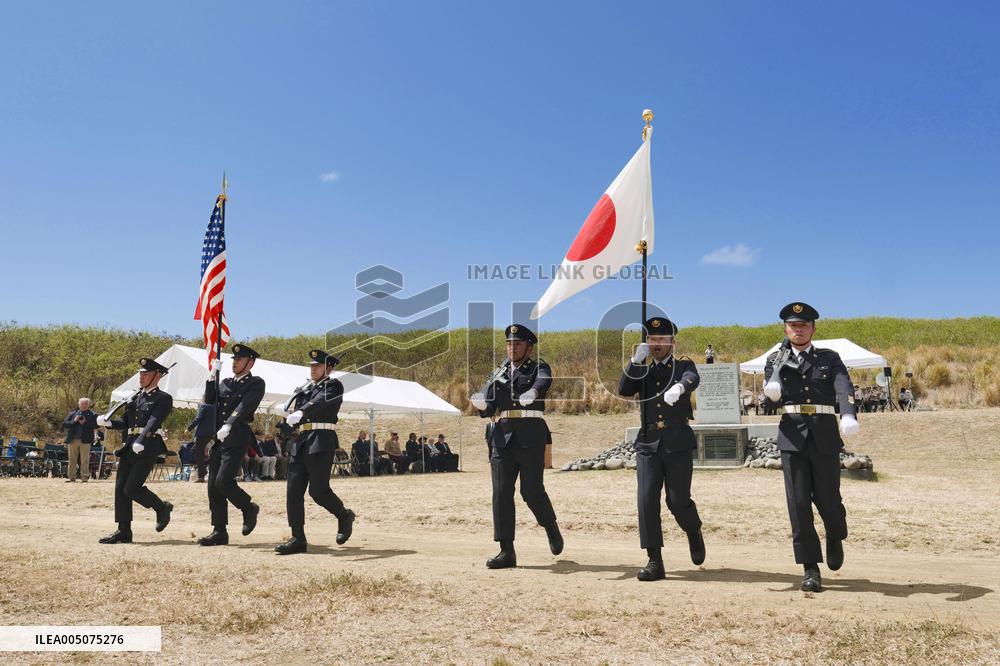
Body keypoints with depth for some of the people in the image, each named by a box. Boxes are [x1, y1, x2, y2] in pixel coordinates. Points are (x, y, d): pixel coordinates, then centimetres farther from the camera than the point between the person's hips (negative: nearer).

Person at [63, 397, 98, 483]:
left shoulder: (92, 414, 4)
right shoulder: (72, 414, 13)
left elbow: (96, 424, -10)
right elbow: (64, 424, 6)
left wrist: (85, 423, -17)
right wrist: (74, 421, -9)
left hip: (85, 440, -3)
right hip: (72, 440, 3)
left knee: (84, 460, -3)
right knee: (72, 459, 8)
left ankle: (84, 477, 0)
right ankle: (71, 477, 14)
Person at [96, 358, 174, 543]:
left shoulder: (163, 399, -2)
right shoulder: (135, 397, 21)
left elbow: (153, 422, -17)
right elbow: (126, 422, 17)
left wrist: (141, 441, -31)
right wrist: (108, 422, -3)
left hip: (147, 449, -8)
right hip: (128, 448, 8)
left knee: (131, 488, -12)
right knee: (120, 488, 4)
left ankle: (162, 508, 12)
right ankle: (123, 532, 11)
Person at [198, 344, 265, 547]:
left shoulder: (256, 383, -2)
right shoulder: (226, 382, 19)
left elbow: (244, 407, -16)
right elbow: (209, 401, 8)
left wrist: (228, 426, -28)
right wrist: (213, 375, 0)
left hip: (237, 440, -7)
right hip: (217, 439, 7)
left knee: (223, 481, -16)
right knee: (213, 486, 5)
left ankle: (249, 508, 10)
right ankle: (219, 532, 12)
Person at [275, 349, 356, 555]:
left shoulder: (333, 385, 0)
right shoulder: (306, 389, 23)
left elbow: (321, 402, -20)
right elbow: (295, 414, 25)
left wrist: (300, 412, -36)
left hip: (321, 442, -7)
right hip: (300, 442, 7)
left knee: (318, 490, -10)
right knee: (293, 489, -1)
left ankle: (344, 516, 17)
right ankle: (298, 539, 2)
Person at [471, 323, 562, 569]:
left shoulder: (539, 367, 7)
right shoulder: (498, 375, 18)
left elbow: (544, 381, -18)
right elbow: (488, 409, 12)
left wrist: (533, 392, -41)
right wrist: (481, 404, -13)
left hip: (531, 438, -4)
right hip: (503, 437, 4)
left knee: (532, 491, -3)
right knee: (501, 492, -3)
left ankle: (551, 527, 27)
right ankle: (506, 551, 2)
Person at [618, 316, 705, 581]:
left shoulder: (684, 365, 6)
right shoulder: (643, 371, 16)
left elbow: (693, 379, -19)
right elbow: (624, 390, -2)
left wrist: (679, 387, -43)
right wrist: (636, 361, -13)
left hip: (678, 444, -2)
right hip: (648, 443, 2)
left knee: (678, 501, -1)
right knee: (647, 500, -7)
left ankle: (694, 531, 33)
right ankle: (655, 562, 0)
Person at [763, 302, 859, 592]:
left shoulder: (829, 358, 9)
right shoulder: (776, 360, 11)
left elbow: (844, 388, -10)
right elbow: (772, 396, -1)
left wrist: (848, 416, -29)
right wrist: (780, 364, -16)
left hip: (824, 438, 0)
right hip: (792, 438, 0)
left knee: (827, 500, 4)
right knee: (799, 504, -3)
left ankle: (835, 538, 39)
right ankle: (811, 570, 5)